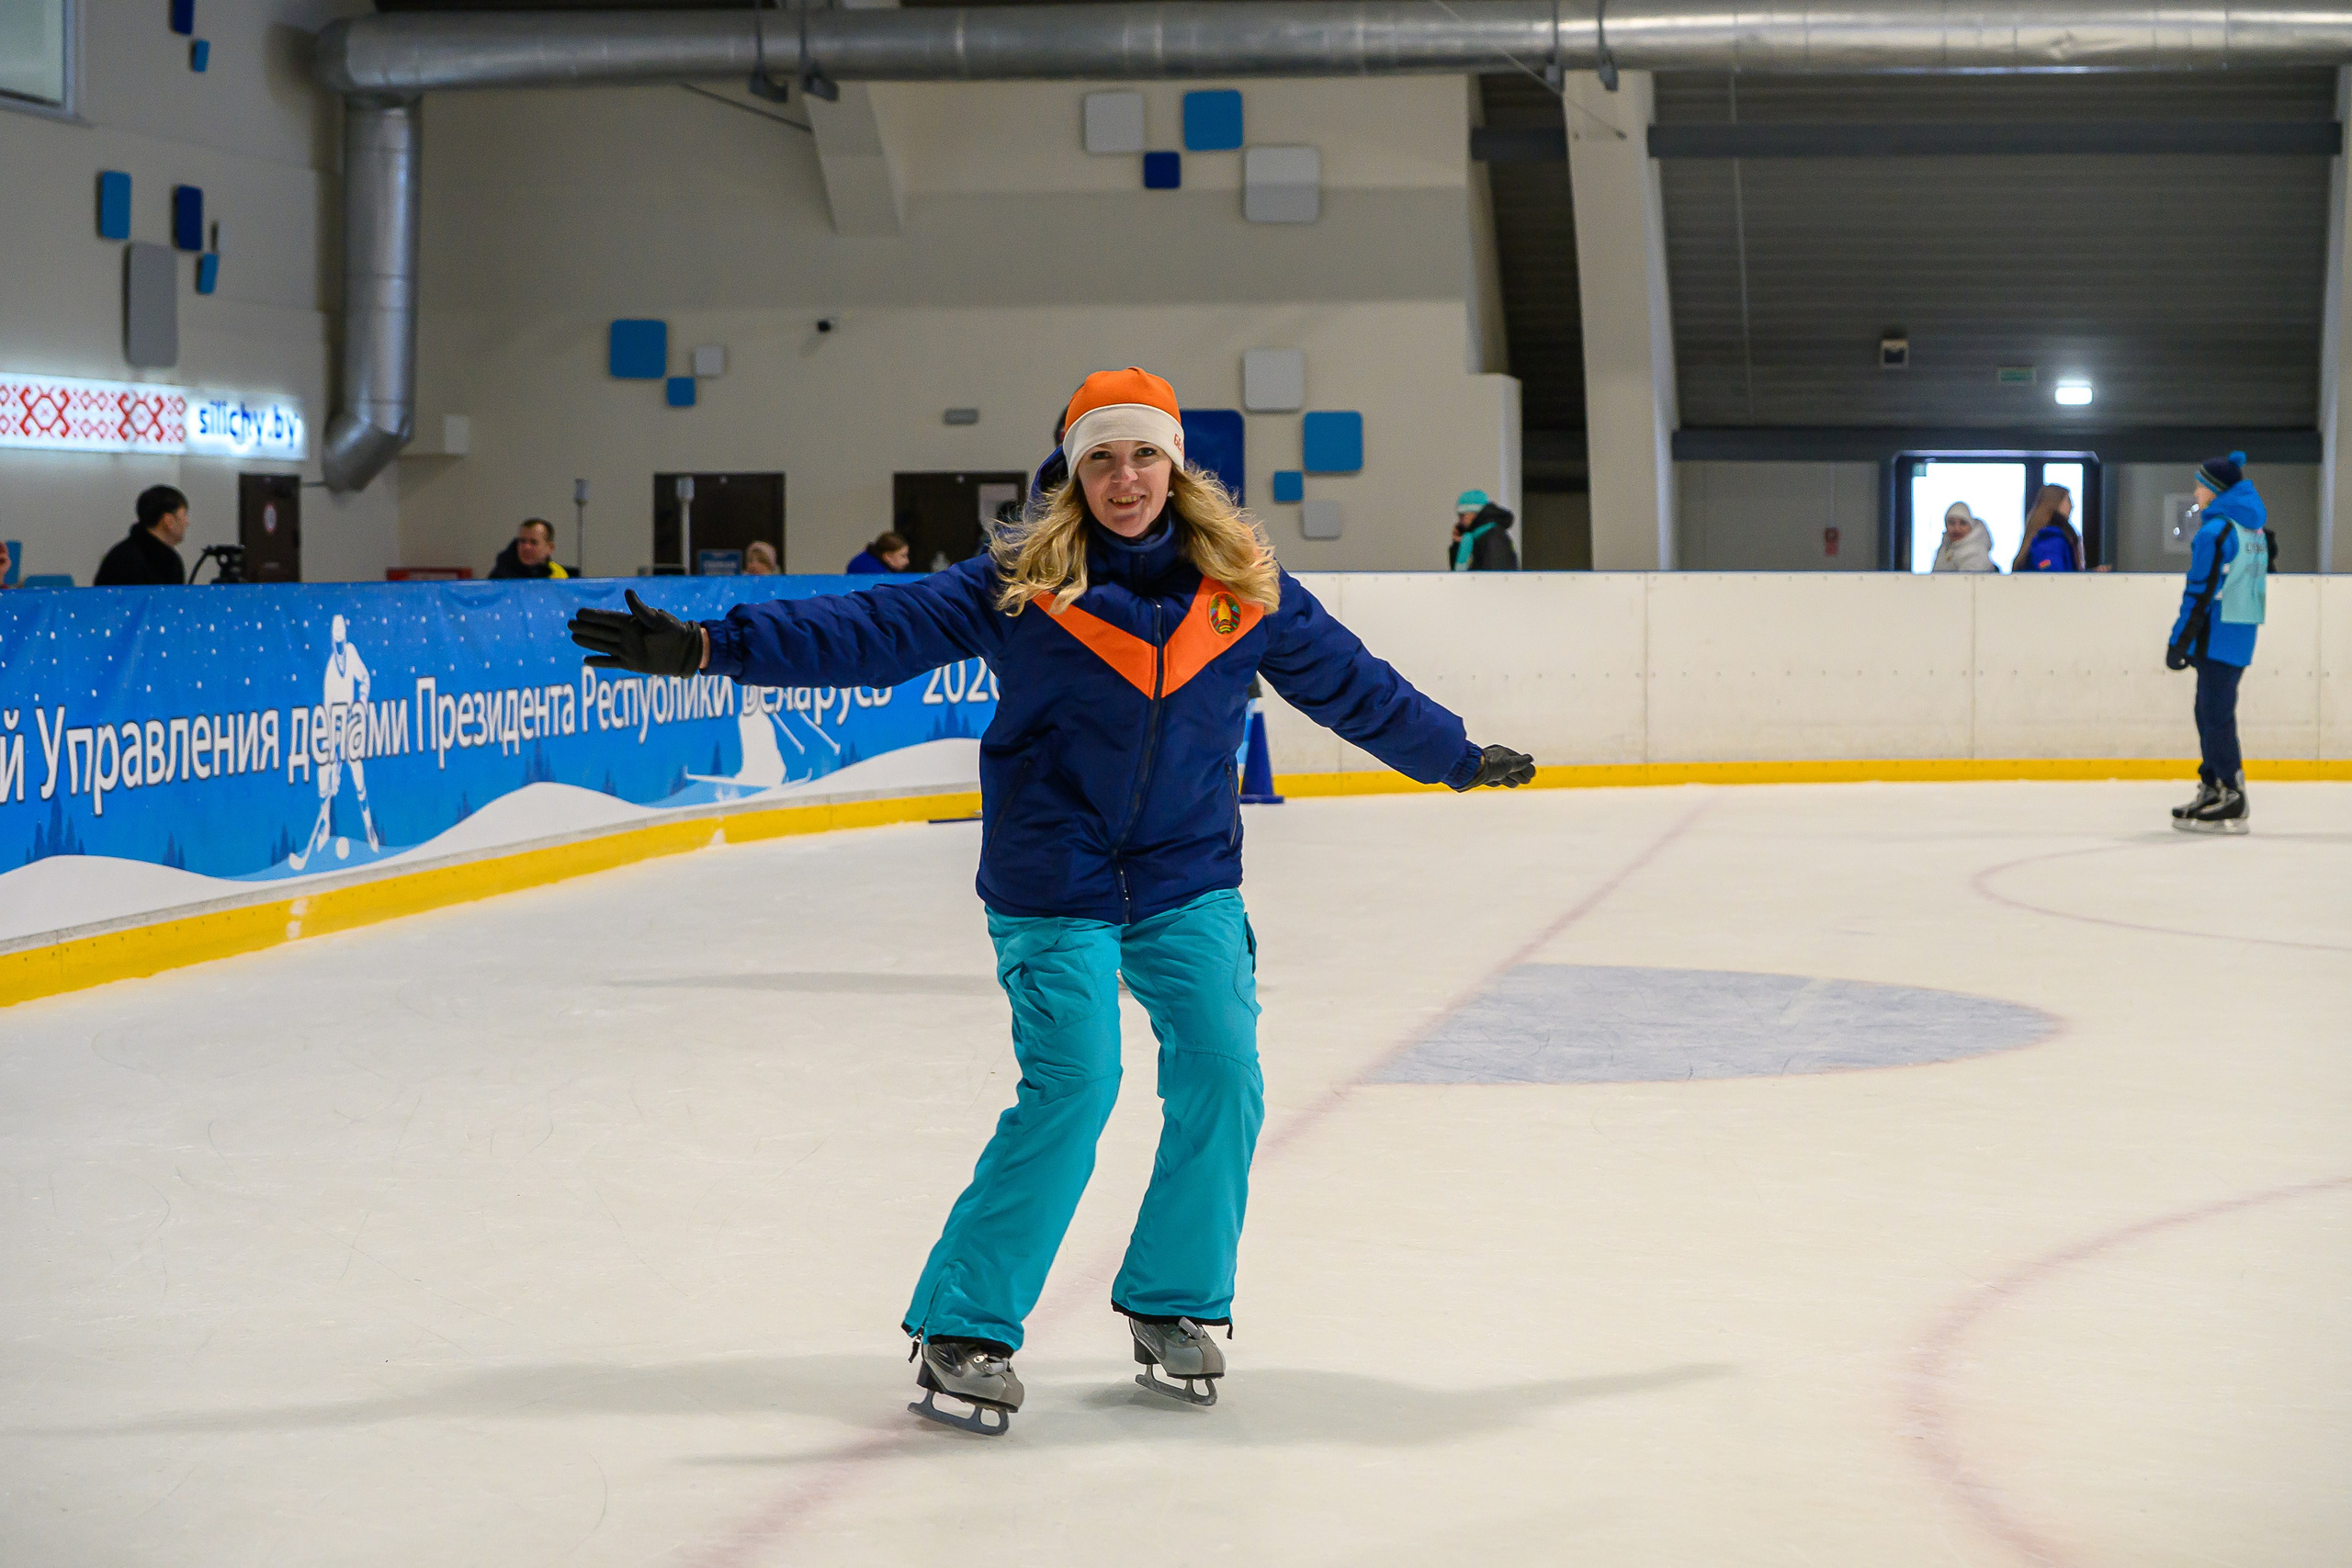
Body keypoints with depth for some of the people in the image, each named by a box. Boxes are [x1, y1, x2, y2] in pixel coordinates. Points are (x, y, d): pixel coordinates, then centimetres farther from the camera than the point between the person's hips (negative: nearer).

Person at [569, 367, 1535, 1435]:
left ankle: (1174, 1306, 16)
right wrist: (708, 647, -21)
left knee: (1222, 1075, -6)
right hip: (1054, 887, -4)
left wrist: (1457, 757, 25)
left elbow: (1350, 684, 16)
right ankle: (963, 1328, -1)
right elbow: (870, 633, -13)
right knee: (1070, 1087, -13)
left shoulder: (1243, 586, 3)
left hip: (1191, 881, 4)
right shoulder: (1018, 585, -7)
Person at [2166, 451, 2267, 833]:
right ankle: (2212, 791, 20)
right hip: (2244, 631, 9)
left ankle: (2232, 803, -8)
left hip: (2218, 636, -9)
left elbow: (2201, 592, -16)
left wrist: (2178, 642, -11)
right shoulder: (2254, 528, 14)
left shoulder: (2215, 530, -14)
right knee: (2211, 711, 16)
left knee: (2216, 713, -6)